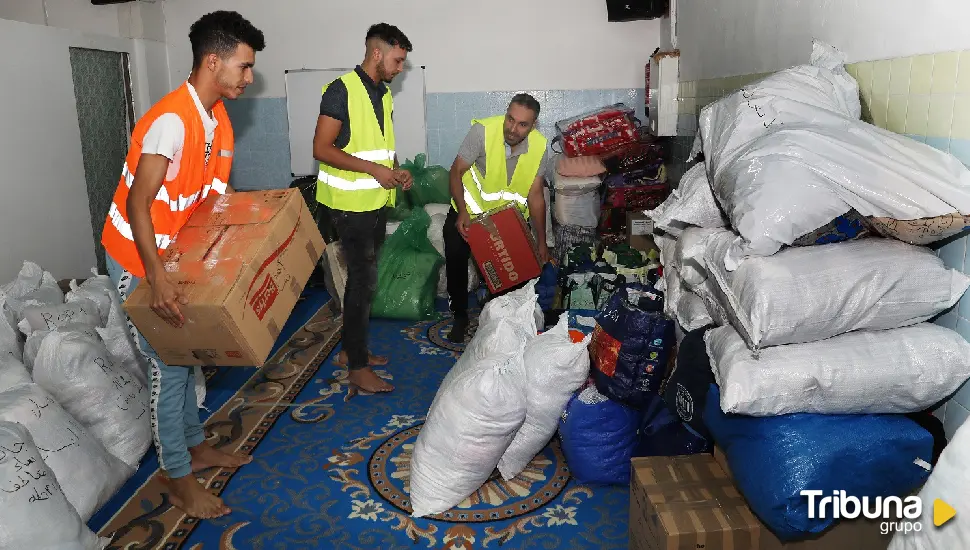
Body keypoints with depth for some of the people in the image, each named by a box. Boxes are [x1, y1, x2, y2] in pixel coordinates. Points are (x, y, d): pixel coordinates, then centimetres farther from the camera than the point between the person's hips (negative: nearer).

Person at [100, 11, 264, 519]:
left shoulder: (217, 117, 2)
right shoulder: (172, 120, -27)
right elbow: (137, 202, -29)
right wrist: (157, 277, -37)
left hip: (178, 252, 9)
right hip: (139, 259, -8)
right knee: (168, 364, -1)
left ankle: (196, 446, 35)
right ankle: (179, 482, 14)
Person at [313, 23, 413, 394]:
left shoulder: (384, 94, 12)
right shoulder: (342, 90, -13)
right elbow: (322, 149, -17)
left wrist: (396, 170, 4)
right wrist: (373, 169, -21)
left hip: (376, 203, 8)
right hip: (351, 205, -8)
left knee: (363, 278, 15)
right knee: (363, 281, -5)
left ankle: (352, 349, 29)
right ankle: (358, 369, 6)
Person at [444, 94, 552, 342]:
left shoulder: (539, 147, -18)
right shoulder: (483, 130, -27)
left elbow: (535, 195, -10)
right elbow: (456, 172, -19)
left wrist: (541, 242, -9)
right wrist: (462, 212, -31)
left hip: (510, 214, 2)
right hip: (470, 208, -2)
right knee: (455, 257, -11)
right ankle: (460, 316, 10)